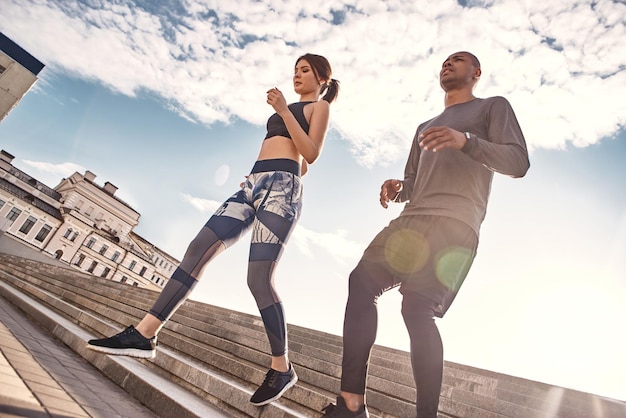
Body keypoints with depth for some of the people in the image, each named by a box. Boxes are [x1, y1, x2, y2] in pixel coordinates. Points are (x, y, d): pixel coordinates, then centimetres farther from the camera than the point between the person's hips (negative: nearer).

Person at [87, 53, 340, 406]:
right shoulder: (289, 109, 33)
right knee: (199, 249, -7)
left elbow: (310, 155, -5)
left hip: (282, 189, -8)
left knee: (259, 278, -17)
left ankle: (282, 368, -1)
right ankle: (144, 335, -4)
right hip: (254, 186, 8)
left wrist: (284, 110, -7)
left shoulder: (319, 106, 12)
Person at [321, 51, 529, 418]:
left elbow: (518, 163, 1)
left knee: (418, 308, -23)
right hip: (412, 220, 6)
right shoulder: (424, 127, 33)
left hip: (455, 224, -6)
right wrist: (396, 189, 3)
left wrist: (466, 140, -17)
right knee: (361, 285, -9)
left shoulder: (493, 107, 17)